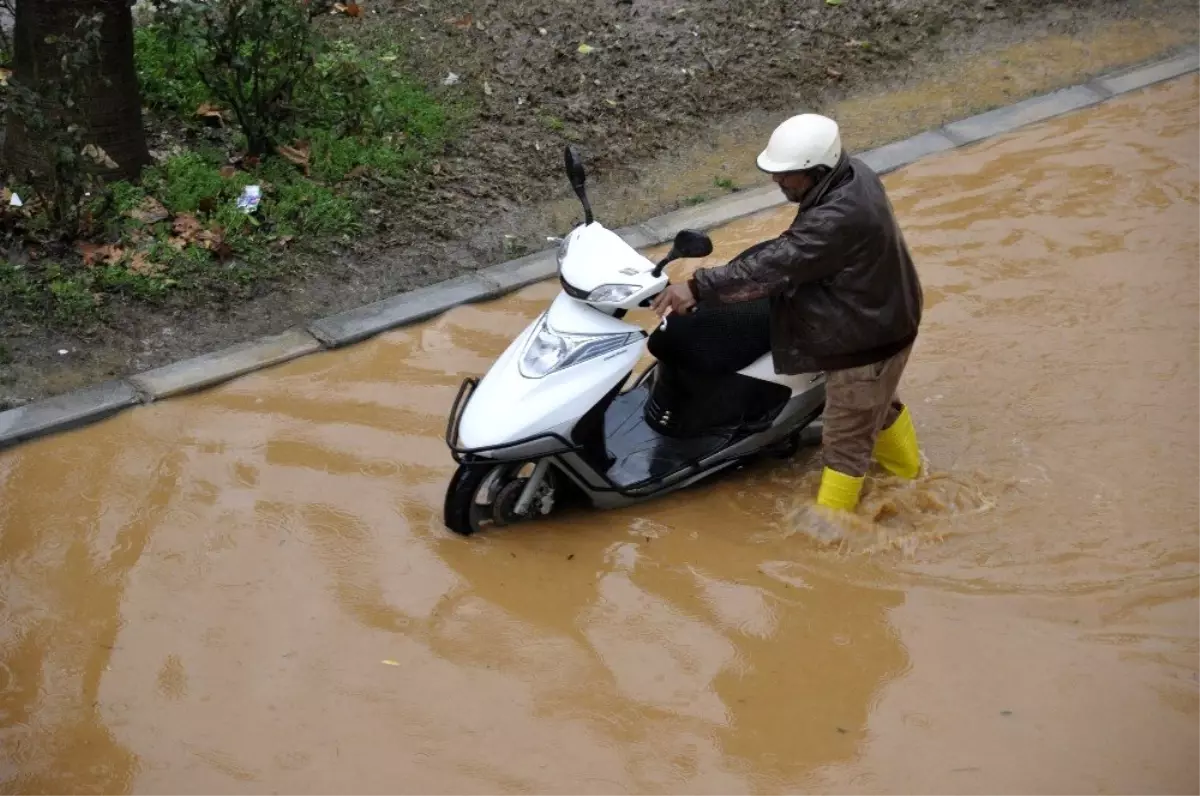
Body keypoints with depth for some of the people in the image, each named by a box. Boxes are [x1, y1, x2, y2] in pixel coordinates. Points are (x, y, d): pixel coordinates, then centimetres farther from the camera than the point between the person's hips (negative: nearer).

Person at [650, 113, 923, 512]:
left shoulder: (839, 218, -36)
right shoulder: (852, 175, -6)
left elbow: (774, 266, -39)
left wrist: (698, 288, -39)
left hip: (865, 337, -10)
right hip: (879, 318, 10)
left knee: (848, 436, 6)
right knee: (878, 402, 33)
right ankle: (905, 468, 56)